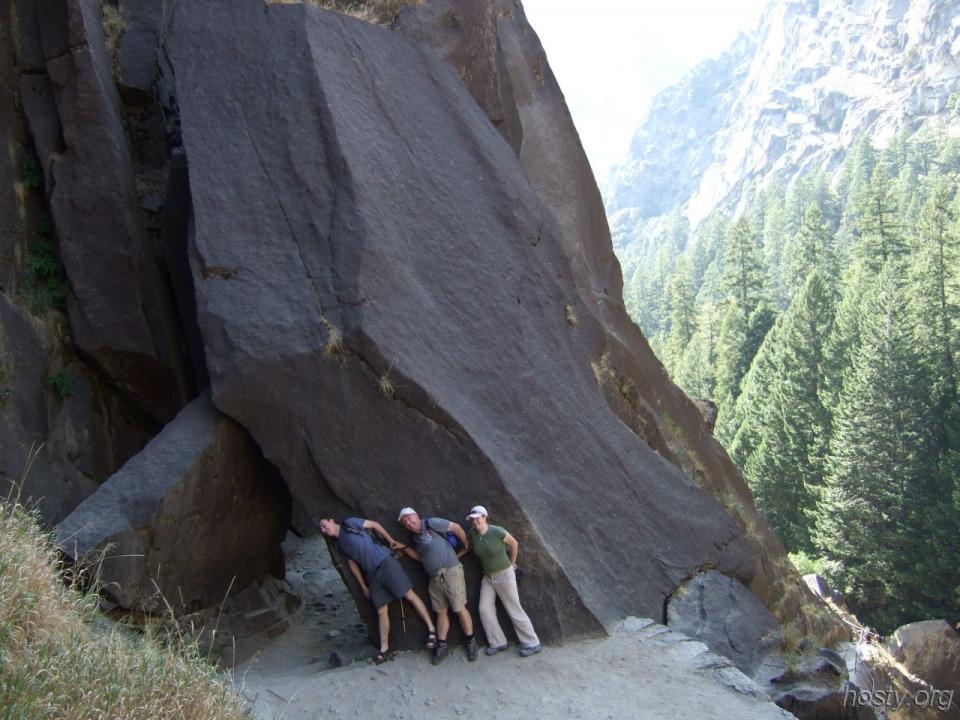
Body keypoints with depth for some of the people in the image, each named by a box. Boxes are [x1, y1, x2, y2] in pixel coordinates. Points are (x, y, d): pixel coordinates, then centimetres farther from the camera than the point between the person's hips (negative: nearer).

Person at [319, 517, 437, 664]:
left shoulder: (349, 523, 1)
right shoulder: (340, 545, 17)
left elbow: (375, 524, 4)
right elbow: (352, 563, 21)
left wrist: (391, 541, 0)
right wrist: (363, 587, 18)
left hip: (385, 562, -6)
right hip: (372, 574, 6)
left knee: (409, 595, -8)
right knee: (381, 611, 5)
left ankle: (431, 629, -3)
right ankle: (384, 649, 11)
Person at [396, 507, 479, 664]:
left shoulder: (430, 523, -9)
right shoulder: (416, 537, 15)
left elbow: (455, 527, -8)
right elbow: (419, 556, 21)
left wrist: (466, 545, 1)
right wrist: (404, 548, 10)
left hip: (450, 571, -7)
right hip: (435, 577, 7)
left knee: (459, 608, -5)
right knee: (441, 611, 8)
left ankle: (471, 642, 5)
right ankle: (441, 646, 12)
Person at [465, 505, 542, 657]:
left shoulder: (497, 532, -25)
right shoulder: (472, 533, -11)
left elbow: (514, 544, -9)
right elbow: (470, 546, 12)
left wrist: (511, 563, 1)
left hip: (504, 575, -5)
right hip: (487, 576, 5)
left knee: (514, 610, 1)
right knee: (485, 609, -4)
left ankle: (533, 644, 12)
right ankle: (498, 642, 11)